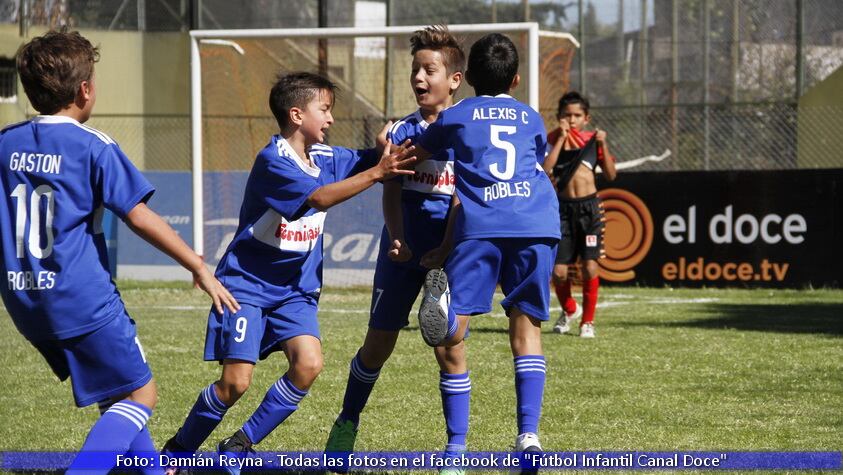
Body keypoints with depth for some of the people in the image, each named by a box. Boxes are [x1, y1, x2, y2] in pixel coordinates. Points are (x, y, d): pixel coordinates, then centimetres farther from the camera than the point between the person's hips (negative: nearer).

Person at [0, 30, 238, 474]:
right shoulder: (93, 147, -11)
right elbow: (141, 218, -12)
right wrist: (200, 269, -6)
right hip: (82, 299, -7)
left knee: (117, 391, 24)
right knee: (140, 395, 4)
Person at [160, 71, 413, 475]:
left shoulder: (325, 157, 6)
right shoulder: (272, 161, -18)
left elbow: (371, 159, 6)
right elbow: (319, 197, -29)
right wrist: (376, 173, -32)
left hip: (295, 289, 7)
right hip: (247, 284, -7)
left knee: (308, 364, -15)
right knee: (236, 381, -13)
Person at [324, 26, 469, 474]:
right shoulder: (401, 131, 3)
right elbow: (391, 192, -3)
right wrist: (397, 238, -21)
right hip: (402, 252, 2)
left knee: (449, 348, -6)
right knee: (378, 344, 8)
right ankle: (347, 423, 29)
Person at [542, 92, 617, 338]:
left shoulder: (592, 140, 6)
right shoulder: (553, 140, 3)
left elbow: (611, 174, 0)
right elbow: (545, 170, -15)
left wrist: (603, 144, -9)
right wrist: (561, 139, -13)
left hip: (589, 207, 0)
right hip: (564, 208, 0)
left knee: (590, 267, -9)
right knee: (558, 271, -3)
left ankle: (588, 321, 8)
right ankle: (569, 310, 27)